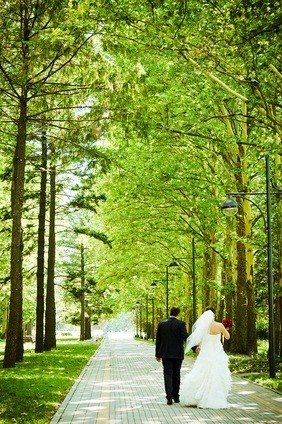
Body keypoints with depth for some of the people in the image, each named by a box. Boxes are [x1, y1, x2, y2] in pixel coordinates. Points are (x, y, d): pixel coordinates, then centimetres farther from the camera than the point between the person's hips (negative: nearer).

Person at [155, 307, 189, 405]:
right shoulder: (180, 324, -7)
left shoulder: (162, 324, 3)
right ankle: (176, 397, 20)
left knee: (168, 375, 0)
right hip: (177, 354, -1)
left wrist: (158, 354, 15)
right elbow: (186, 337, -16)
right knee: (176, 375, 12)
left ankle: (169, 397, -14)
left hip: (165, 354, 1)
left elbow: (158, 340, 7)